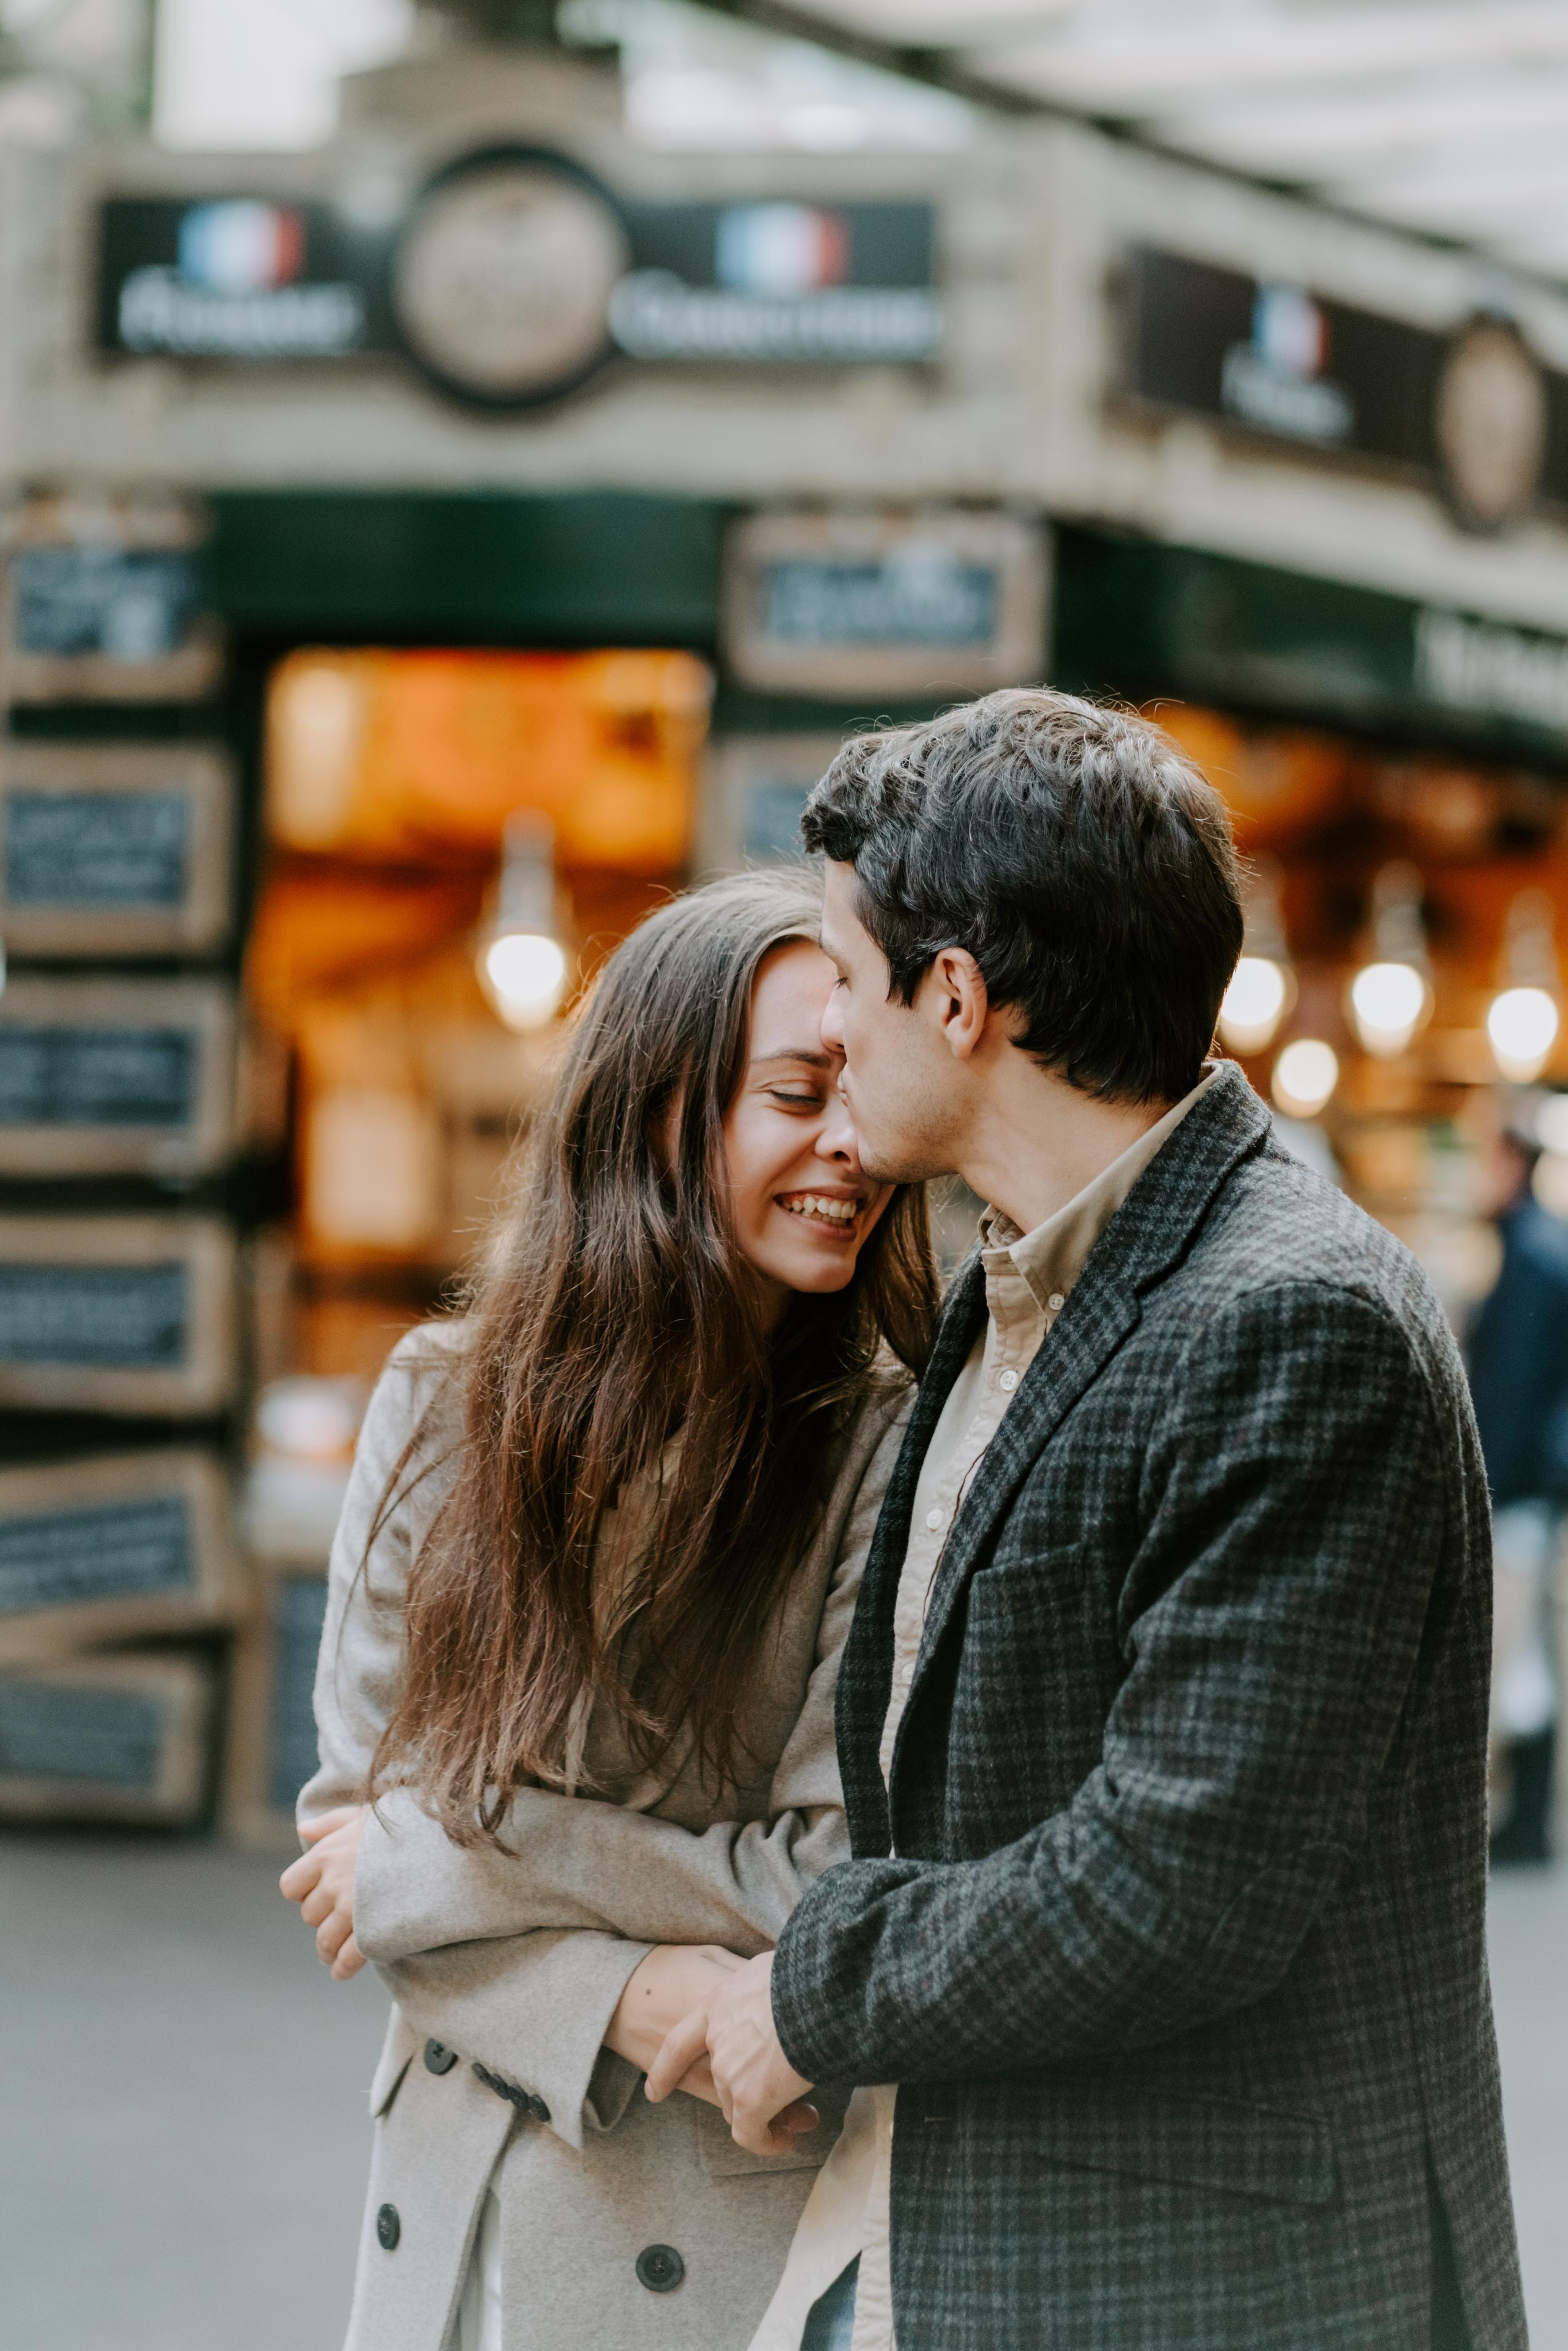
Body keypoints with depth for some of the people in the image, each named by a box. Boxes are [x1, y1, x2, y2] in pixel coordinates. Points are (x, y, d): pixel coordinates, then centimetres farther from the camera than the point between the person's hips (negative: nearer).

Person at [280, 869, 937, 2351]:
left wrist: (440, 1859, -13)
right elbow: (354, 1821, -2)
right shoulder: (445, 1405, -2)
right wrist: (625, 2003, -17)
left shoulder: (887, 1453, -12)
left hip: (745, 2222, -3)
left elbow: (841, 1880, -13)